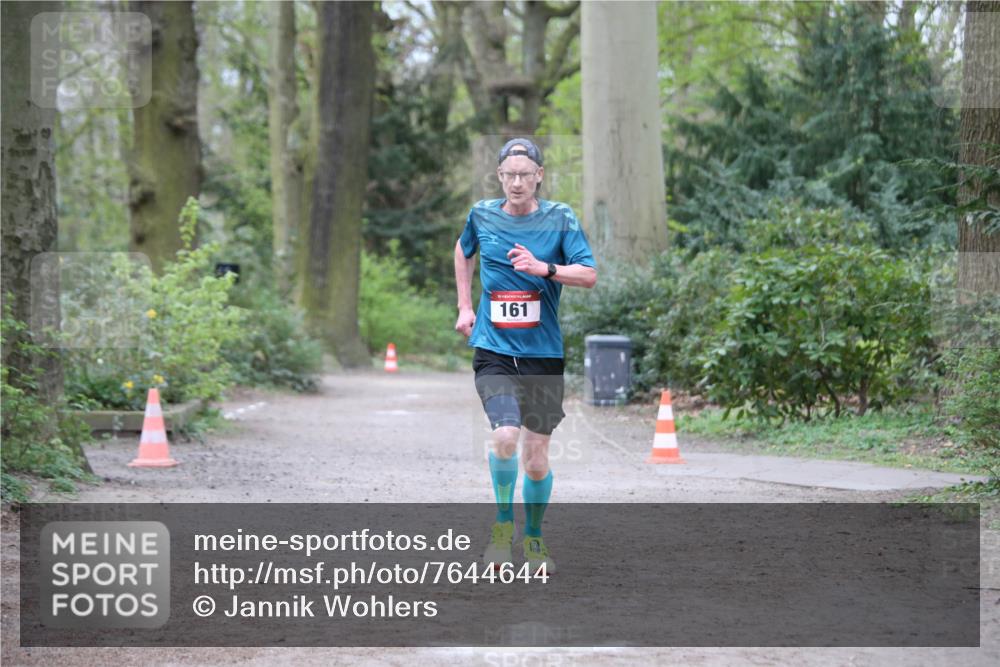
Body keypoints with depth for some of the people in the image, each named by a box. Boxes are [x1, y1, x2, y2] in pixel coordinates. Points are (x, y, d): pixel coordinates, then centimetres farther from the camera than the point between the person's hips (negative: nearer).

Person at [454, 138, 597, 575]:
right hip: (493, 351, 0)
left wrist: (545, 268, -22)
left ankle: (533, 537, 27)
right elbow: (463, 251, 26)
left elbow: (589, 275, -7)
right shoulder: (482, 215, 4)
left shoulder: (560, 219, -1)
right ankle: (503, 521, 1)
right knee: (506, 436, -23)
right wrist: (465, 307, 19)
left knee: (537, 458, 4)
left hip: (543, 354, 0)